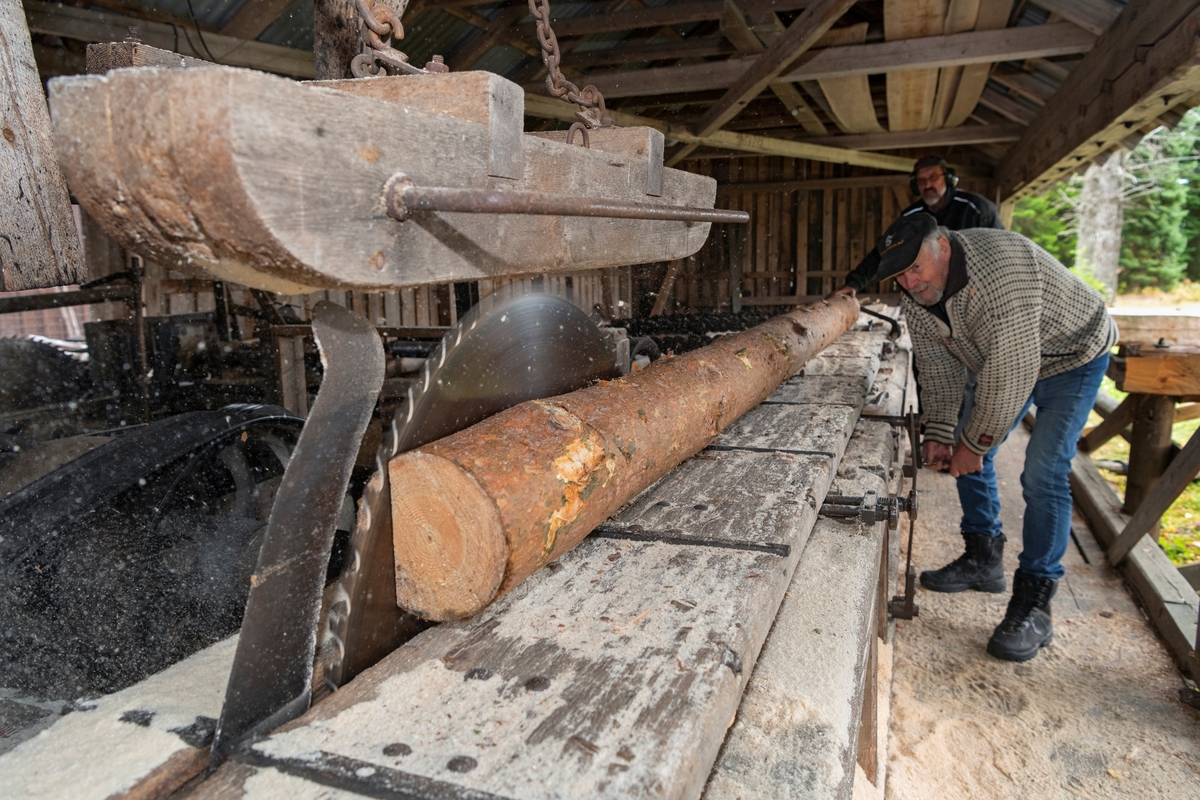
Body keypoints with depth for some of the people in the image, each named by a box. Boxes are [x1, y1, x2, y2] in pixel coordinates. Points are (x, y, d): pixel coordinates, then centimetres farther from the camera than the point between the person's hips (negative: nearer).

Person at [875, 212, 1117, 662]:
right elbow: (939, 366, -5)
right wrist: (938, 433, -14)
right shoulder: (916, 296, -13)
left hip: (1071, 357, -8)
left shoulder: (1001, 269, -39)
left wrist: (975, 442, -30)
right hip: (1001, 364, 8)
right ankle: (983, 562, 23)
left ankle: (1032, 607, -9)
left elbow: (1011, 370, -37)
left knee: (1042, 476, -17)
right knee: (966, 454, 6)